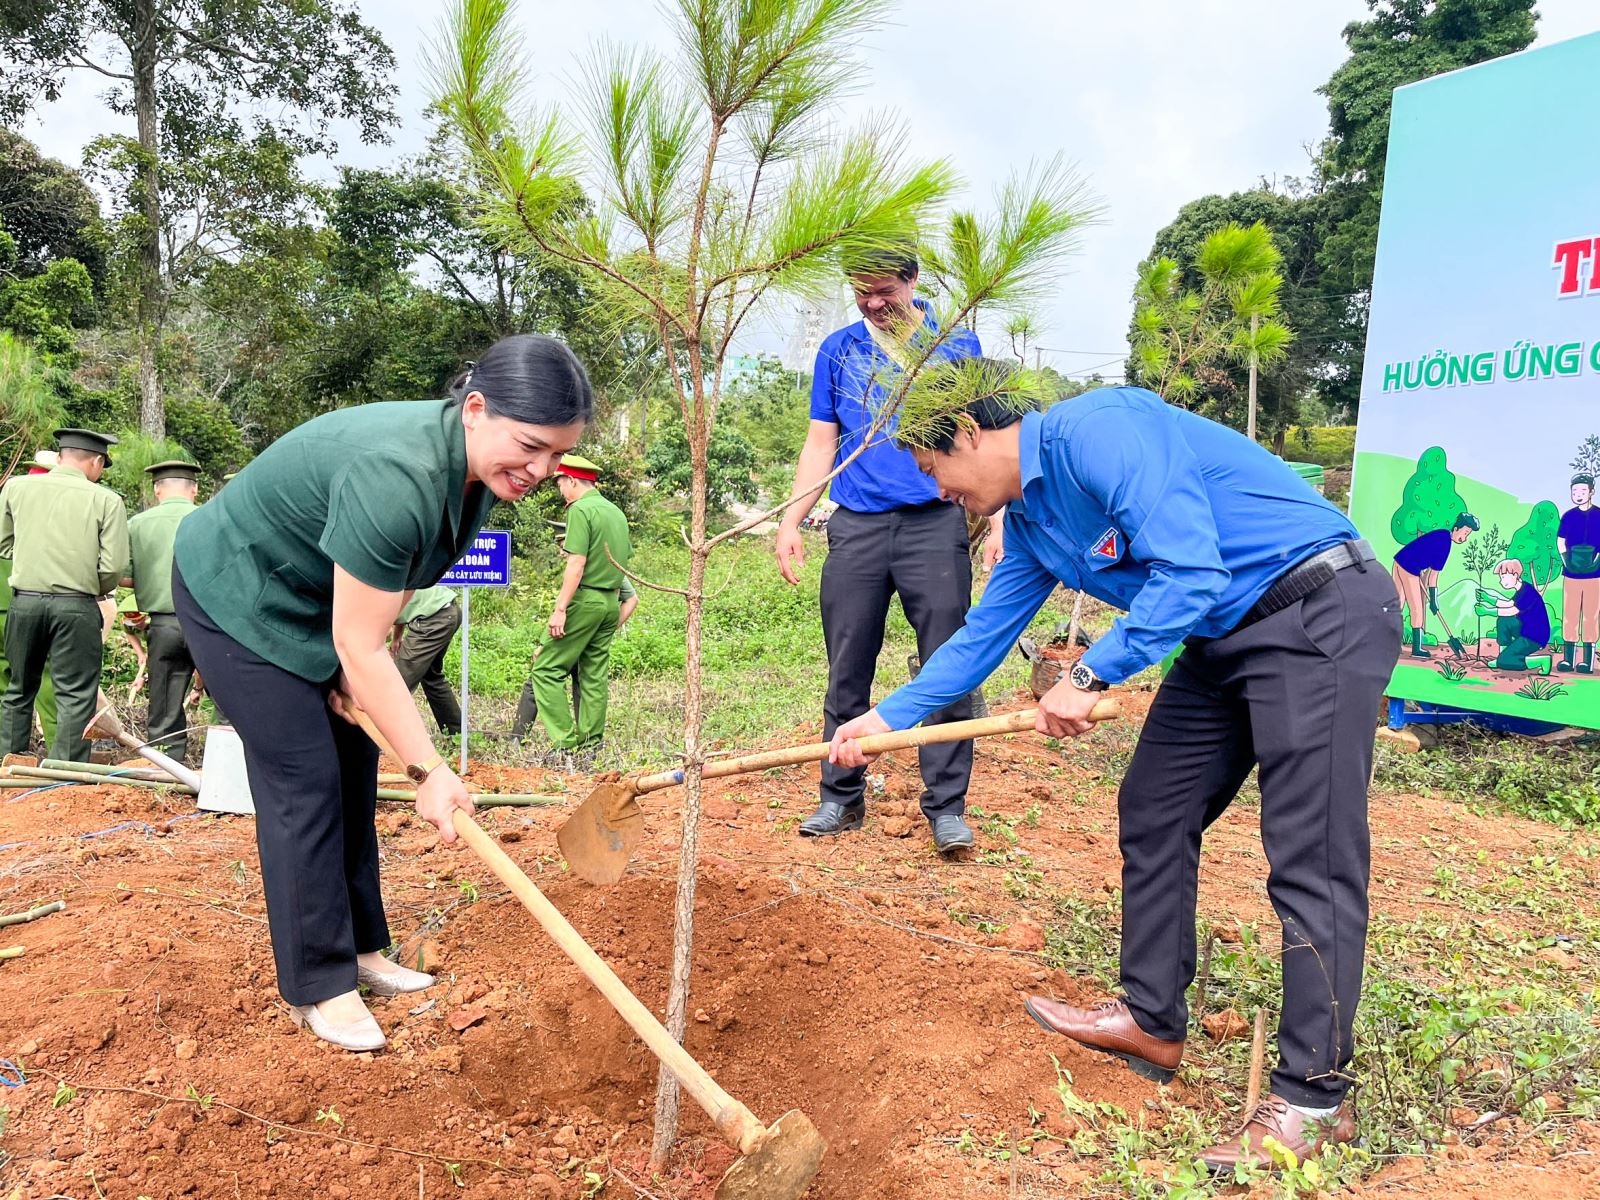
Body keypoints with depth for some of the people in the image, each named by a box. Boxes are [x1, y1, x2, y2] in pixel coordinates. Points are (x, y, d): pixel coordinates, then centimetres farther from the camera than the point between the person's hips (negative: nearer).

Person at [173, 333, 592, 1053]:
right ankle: (315, 990, 5)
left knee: (353, 771, 9)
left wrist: (355, 668, -9)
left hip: (317, 607, 8)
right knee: (305, 784, -8)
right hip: (237, 601, -8)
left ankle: (359, 949, 21)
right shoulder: (394, 476, -39)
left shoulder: (481, 472, -11)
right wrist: (429, 770, -30)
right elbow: (361, 646, -33)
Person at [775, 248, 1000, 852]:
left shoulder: (958, 345, 9)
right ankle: (841, 798, 16)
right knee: (847, 672, 5)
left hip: (936, 524, -2)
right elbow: (820, 445, 14)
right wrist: (790, 521, 3)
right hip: (856, 526, 2)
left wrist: (999, 522, -4)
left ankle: (946, 807, 4)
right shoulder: (838, 349, 13)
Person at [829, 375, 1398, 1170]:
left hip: (1321, 618, -10)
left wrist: (1090, 679, -22)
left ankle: (1313, 1098, 4)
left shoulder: (1095, 433, -21)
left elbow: (1191, 573, -28)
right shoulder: (1028, 517, 9)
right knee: (1153, 814, 12)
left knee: (1310, 862, -8)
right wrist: (887, 719, 14)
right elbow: (984, 632, 16)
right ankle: (1151, 1022, 27)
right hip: (1224, 639, 10)